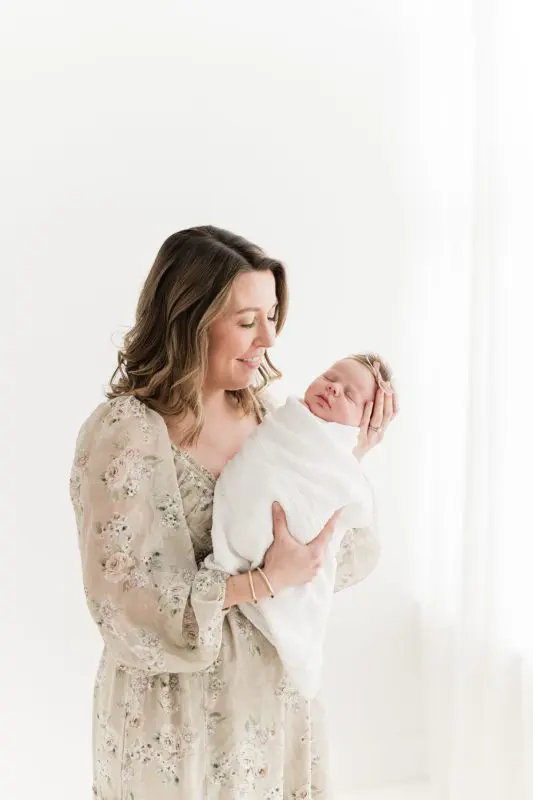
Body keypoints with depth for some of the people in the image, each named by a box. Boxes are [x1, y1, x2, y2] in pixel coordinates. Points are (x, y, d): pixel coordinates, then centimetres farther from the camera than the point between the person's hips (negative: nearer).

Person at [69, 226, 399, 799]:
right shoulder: (123, 433, -17)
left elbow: (343, 547, 5)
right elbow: (128, 600, -21)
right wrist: (264, 582, -24)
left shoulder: (266, 414, 2)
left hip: (278, 691, 6)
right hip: (178, 716, -6)